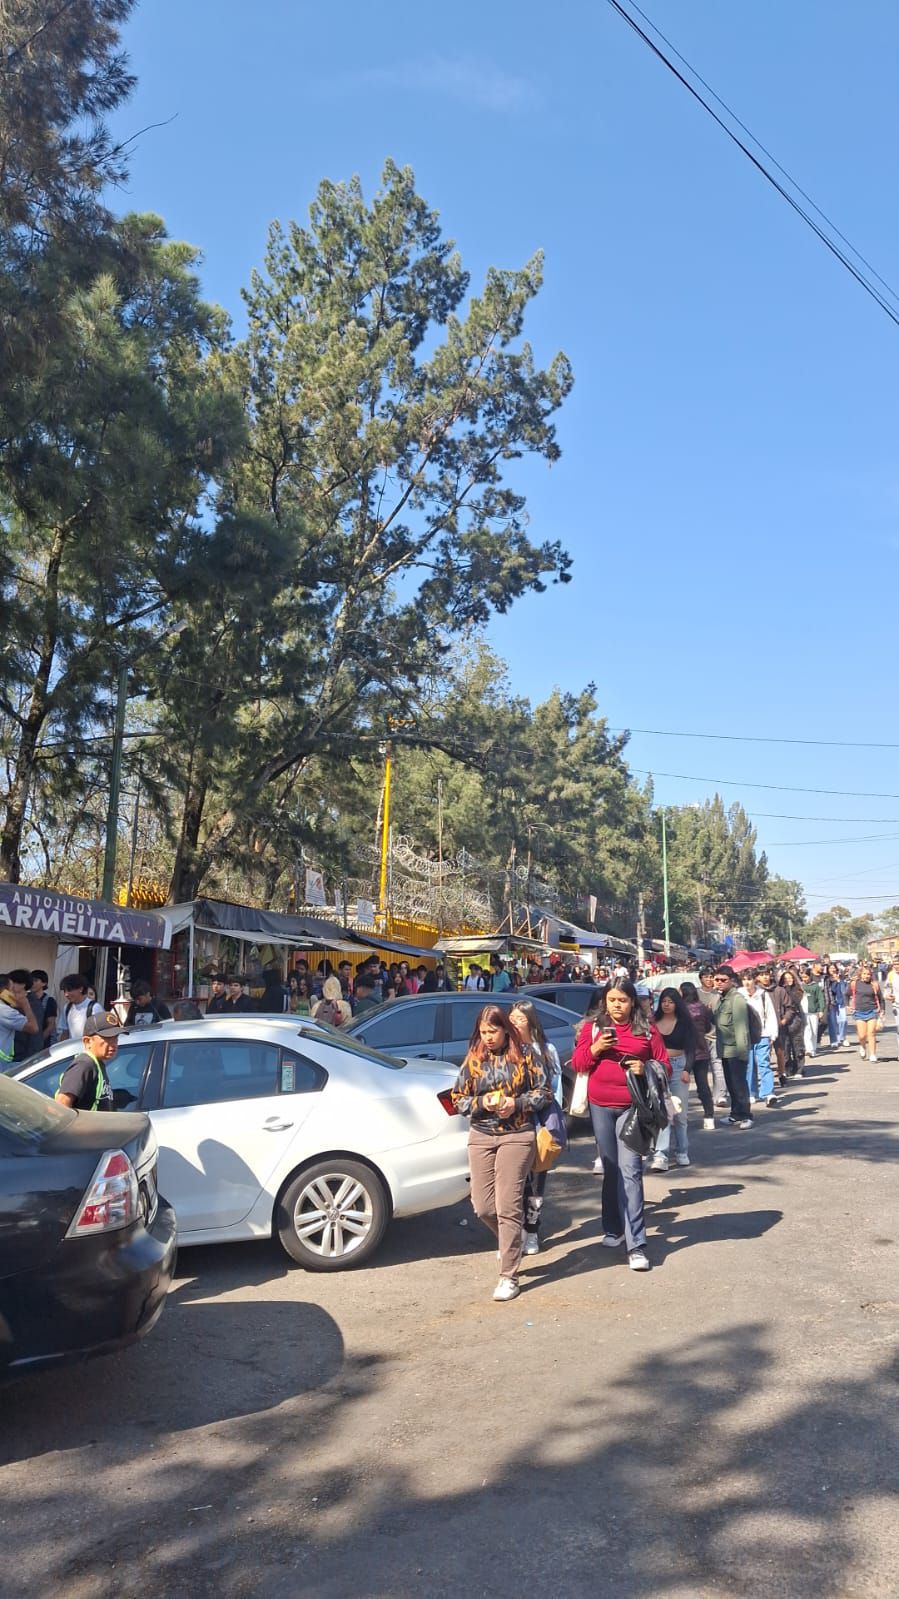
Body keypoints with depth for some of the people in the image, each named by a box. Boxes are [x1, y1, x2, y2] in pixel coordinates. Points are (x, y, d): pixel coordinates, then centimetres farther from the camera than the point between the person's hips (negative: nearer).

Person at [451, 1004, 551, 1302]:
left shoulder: (523, 1056, -1)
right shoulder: (472, 1060, 6)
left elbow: (544, 1092, 2)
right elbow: (458, 1099, 8)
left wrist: (516, 1103, -12)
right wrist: (482, 1102, -11)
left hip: (517, 1136, -3)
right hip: (480, 1136, 3)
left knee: (507, 1206, -7)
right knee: (483, 1207, 3)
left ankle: (509, 1276, 4)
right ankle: (511, 1242, 34)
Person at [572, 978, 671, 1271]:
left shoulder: (647, 1029, 4)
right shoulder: (593, 1025, 6)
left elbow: (665, 1066, 8)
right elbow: (577, 1063, 4)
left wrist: (646, 1069, -12)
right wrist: (595, 1048, -13)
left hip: (632, 1107, -2)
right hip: (600, 1107, 2)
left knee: (629, 1170, -11)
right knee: (610, 1169, 11)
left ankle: (636, 1244, -11)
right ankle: (613, 1229, 28)